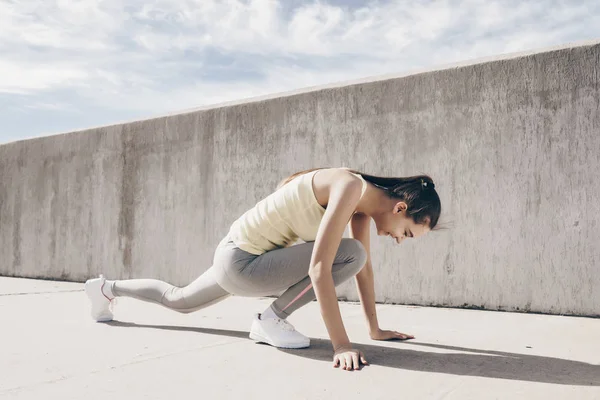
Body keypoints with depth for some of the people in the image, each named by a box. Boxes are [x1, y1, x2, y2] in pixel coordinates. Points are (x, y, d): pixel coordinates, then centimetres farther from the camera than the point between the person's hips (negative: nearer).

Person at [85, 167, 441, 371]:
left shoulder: (363, 202, 0)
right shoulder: (350, 188, -27)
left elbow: (365, 267, 6)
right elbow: (319, 267, -33)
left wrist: (375, 328, 7)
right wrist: (341, 344, -32)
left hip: (242, 257, 9)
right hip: (240, 261, -9)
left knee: (178, 300, 30)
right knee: (349, 254, -21)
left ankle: (107, 288, 52)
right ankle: (272, 320, -6)